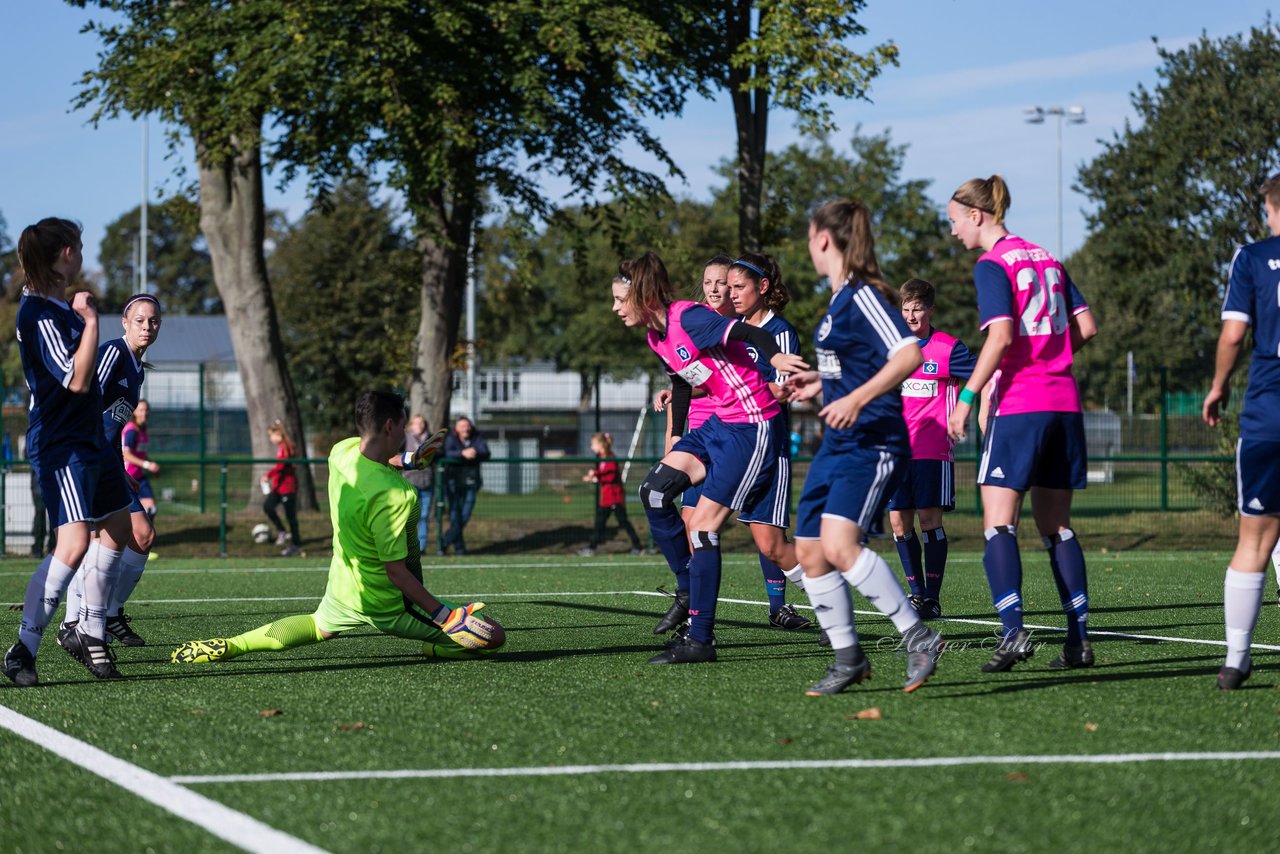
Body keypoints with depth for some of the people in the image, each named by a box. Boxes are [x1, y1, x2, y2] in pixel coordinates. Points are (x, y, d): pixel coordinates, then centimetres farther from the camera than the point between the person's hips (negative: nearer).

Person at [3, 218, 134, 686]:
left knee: (118, 527, 17)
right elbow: (76, 380, -23)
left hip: (88, 437, 11)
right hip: (60, 444, -11)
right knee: (73, 543, -21)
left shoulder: (59, 305, 13)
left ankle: (89, 633, 26)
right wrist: (90, 321, -19)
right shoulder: (39, 314, -19)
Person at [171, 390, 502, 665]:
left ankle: (230, 645, 26)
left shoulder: (343, 450, -9)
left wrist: (407, 459, 17)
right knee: (492, 637, -3)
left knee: (318, 626, 37)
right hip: (386, 604, -7)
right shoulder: (394, 495, -32)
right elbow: (396, 572, -28)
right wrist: (444, 614, -24)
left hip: (342, 588, 7)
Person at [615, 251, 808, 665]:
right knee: (654, 489, -2)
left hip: (754, 427, -9)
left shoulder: (690, 319, -19)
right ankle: (689, 592, 11)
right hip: (720, 424, 9)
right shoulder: (657, 338, 9)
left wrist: (775, 358, -51)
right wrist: (675, 438, 28)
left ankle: (700, 640, -5)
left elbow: (753, 335, -31)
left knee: (703, 526, -10)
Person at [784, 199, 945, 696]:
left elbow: (908, 355, -25)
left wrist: (856, 399, -31)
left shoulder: (862, 296, -14)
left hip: (871, 445, -10)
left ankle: (918, 637, -16)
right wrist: (819, 383, 31)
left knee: (839, 546, -24)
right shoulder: (839, 300, 15)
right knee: (809, 552, 7)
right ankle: (848, 658, 17)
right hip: (837, 445, 10)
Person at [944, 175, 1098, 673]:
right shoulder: (1047, 259, 15)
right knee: (1056, 527, 11)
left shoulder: (992, 266, -7)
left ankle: (1013, 631, -21)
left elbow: (1001, 336, -18)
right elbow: (1086, 327, 12)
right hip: (1064, 402, 7)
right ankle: (1079, 640, 8)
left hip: (1018, 407, -7)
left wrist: (967, 397, -15)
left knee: (998, 523, -7)